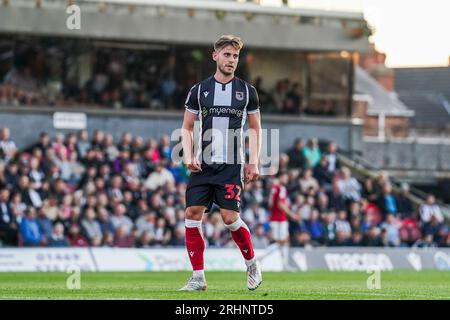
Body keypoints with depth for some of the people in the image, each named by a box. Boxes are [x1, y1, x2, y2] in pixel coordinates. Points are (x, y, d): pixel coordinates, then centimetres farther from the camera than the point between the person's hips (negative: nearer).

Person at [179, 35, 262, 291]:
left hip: (232, 165, -2)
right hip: (203, 165, 2)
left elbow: (255, 129, 12)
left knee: (230, 217, -13)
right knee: (193, 214, -7)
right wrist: (189, 156, -3)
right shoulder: (199, 91, 7)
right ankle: (198, 278, 0)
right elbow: (187, 128, 12)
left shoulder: (247, 91, 7)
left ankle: (252, 264, 12)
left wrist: (254, 162, 2)